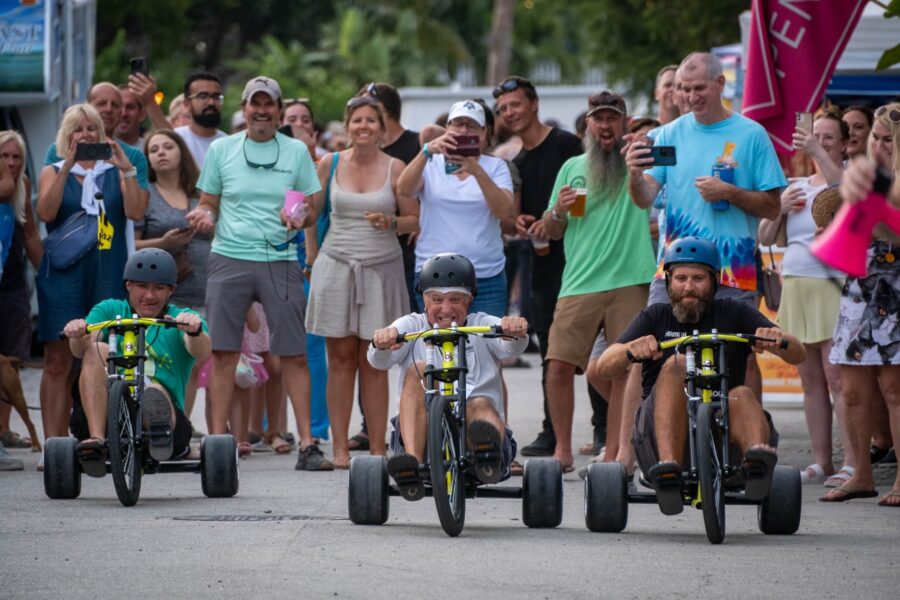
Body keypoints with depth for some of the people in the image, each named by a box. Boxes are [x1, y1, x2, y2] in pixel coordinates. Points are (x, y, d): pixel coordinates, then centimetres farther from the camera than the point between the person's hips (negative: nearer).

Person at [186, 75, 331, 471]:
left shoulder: (296, 151, 8)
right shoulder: (221, 149, 10)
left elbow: (312, 212, 9)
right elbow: (208, 203, 15)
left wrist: (299, 219, -13)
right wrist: (204, 216, -7)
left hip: (279, 260, -1)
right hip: (229, 259, 1)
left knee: (294, 353, -5)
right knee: (223, 350, -2)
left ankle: (307, 444, -3)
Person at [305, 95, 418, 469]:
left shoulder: (395, 168, 2)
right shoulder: (331, 164, 5)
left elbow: (415, 219, 6)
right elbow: (314, 209, 15)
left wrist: (391, 223, -12)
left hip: (381, 269, -1)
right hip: (337, 266, 1)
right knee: (341, 358, 0)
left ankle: (377, 448, 3)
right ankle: (340, 447, 3)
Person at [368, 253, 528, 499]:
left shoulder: (482, 326, 14)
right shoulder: (412, 326, 14)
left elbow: (509, 348, -9)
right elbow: (380, 360, -6)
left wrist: (516, 333, -34)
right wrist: (382, 344, -31)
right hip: (425, 437, 0)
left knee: (481, 404, -32)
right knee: (418, 370, -22)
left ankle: (489, 448, -68)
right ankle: (412, 460, -42)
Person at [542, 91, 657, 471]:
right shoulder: (572, 168, 15)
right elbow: (550, 232, 19)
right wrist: (558, 210, -2)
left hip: (630, 282, -2)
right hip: (579, 283, 2)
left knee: (626, 369, -2)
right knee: (559, 364, -8)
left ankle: (613, 454, 5)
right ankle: (562, 450, 4)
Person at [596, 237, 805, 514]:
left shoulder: (733, 314, 15)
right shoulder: (656, 317, 16)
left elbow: (797, 355, 3)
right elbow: (604, 368, 1)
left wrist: (777, 340, -22)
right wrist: (631, 350, -22)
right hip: (660, 431, 0)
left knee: (741, 395, -29)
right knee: (675, 365, -25)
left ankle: (758, 457, -62)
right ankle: (667, 469, -47)